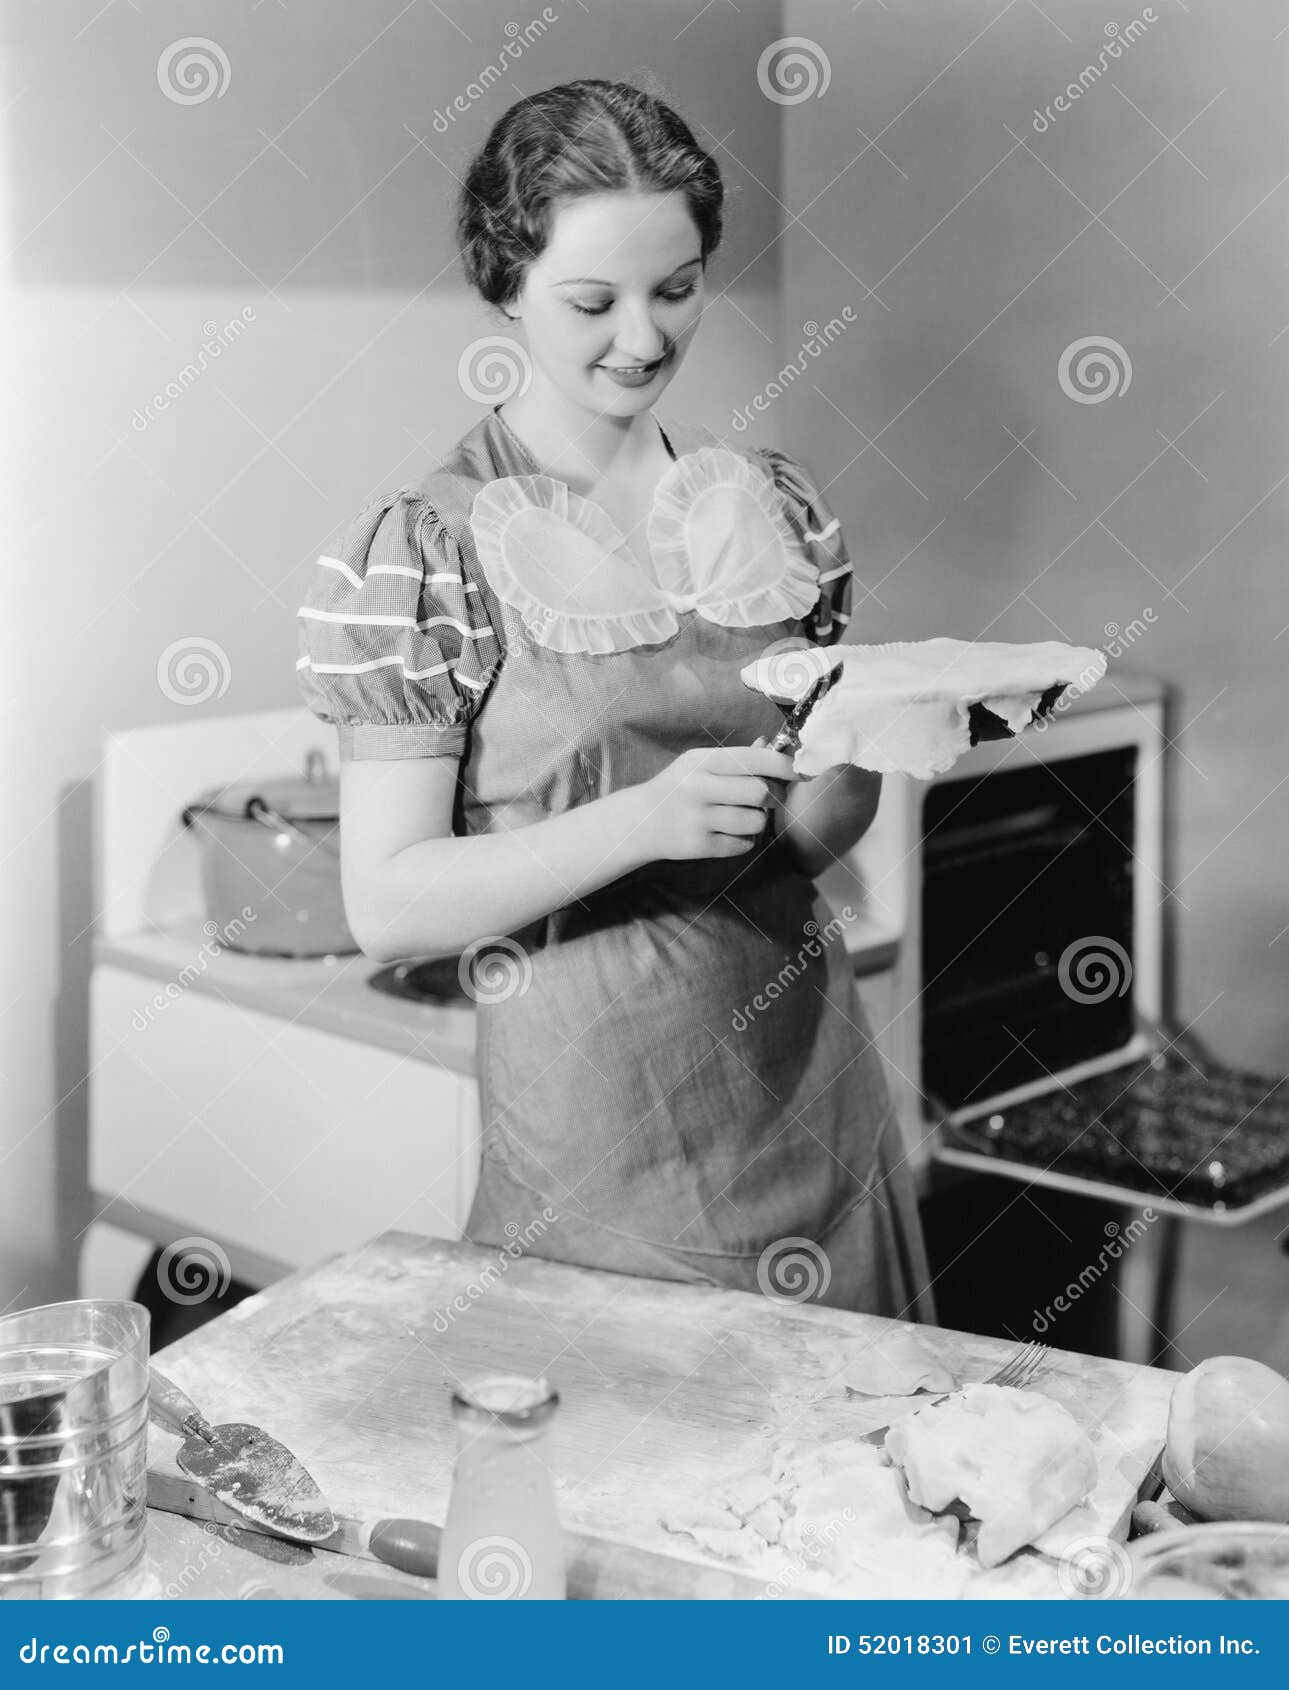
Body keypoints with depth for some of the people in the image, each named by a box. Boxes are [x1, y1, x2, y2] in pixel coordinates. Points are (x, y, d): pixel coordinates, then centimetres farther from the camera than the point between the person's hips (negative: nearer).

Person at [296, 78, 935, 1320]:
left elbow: (804, 837, 10)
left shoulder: (770, 505, 5)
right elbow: (388, 907, -12)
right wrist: (643, 820, -24)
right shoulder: (418, 553, -10)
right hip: (599, 1139, -4)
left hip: (817, 1105, 5)